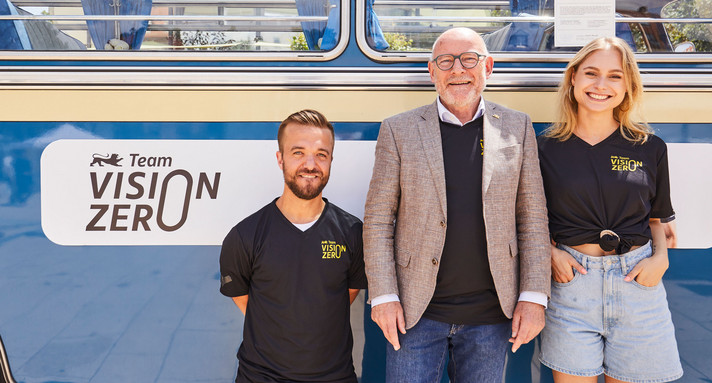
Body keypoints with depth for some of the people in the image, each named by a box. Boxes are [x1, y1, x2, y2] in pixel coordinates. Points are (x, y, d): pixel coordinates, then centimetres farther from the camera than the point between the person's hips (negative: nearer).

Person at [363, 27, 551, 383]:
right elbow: (377, 221, -1)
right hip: (417, 311, -1)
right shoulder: (399, 130, -1)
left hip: (491, 314, 2)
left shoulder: (517, 127, 4)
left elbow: (533, 217, 4)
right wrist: (383, 296, -6)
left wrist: (534, 296, -2)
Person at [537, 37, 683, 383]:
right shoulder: (547, 147, 1)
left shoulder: (649, 148, 5)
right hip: (571, 276, -1)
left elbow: (656, 217, 14)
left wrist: (660, 257, -3)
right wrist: (550, 252, -7)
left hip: (637, 280, 2)